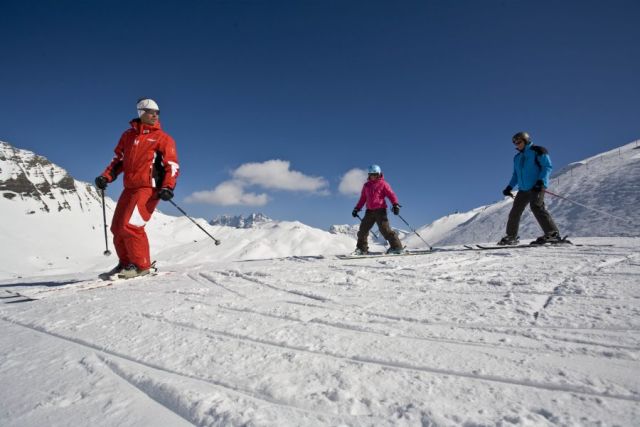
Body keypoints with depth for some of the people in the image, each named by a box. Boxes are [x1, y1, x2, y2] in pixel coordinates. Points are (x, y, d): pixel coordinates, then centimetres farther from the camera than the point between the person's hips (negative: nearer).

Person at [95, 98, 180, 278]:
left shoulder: (163, 138, 1)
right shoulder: (128, 135, 15)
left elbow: (173, 165, -4)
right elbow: (119, 159, 22)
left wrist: (168, 187, -18)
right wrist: (106, 176, 6)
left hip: (149, 188, -6)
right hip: (129, 188, 6)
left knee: (130, 225, -18)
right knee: (117, 228, 8)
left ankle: (141, 265, -6)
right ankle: (126, 263, 23)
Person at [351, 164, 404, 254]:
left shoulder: (383, 184, 1)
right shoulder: (366, 185, 16)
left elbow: (391, 194, -7)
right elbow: (363, 198, 22)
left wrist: (395, 204, -22)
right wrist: (357, 208, 16)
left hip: (380, 210, -6)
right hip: (369, 211, 6)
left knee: (385, 229, -13)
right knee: (363, 229, 4)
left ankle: (397, 247, -7)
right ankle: (362, 249, 16)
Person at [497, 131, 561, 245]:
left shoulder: (538, 151, 1)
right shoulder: (517, 158, 22)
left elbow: (547, 166, -7)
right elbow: (516, 175, 26)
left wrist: (541, 181, -20)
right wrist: (510, 187, 13)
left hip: (537, 187, -7)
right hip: (523, 189, 7)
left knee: (537, 207, -25)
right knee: (515, 211, 5)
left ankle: (553, 234, -23)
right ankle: (511, 237, 16)